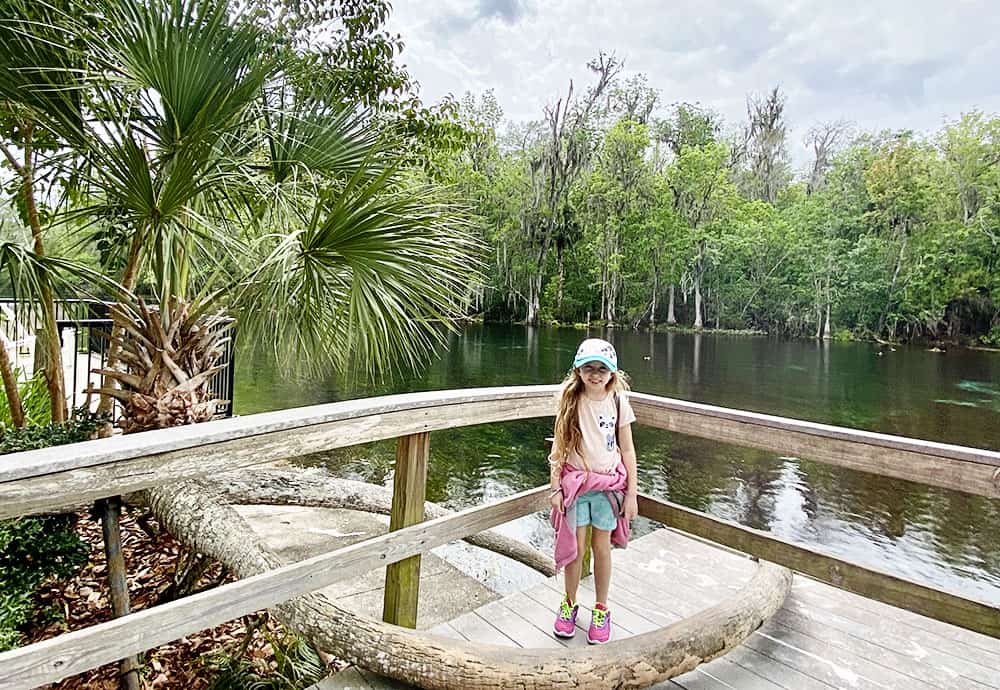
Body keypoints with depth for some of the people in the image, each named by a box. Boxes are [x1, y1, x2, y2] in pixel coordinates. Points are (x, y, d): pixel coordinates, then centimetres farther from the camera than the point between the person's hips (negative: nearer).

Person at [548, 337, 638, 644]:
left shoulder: (618, 401, -5)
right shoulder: (570, 400, -6)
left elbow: (627, 450, 0)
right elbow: (558, 446, -2)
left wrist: (631, 493, 0)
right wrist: (555, 488, -4)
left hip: (608, 483, 0)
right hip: (575, 482, 0)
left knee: (602, 547, 9)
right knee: (575, 547, 6)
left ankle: (601, 609, 29)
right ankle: (569, 604, 30)